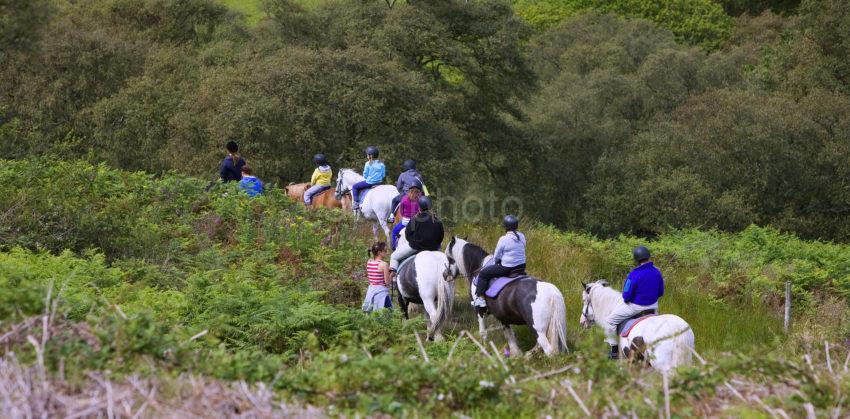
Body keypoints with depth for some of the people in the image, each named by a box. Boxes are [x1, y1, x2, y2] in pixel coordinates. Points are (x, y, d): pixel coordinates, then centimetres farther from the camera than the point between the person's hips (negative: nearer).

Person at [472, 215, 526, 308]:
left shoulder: (503, 239, -16)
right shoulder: (522, 237, 1)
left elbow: (497, 257, -7)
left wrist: (498, 260, 15)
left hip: (506, 268, -6)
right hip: (521, 267, 6)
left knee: (483, 273, 9)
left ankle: (480, 298, 7)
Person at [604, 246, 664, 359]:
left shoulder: (634, 275, -25)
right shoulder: (657, 272, -7)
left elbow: (626, 296, -19)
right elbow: (661, 292, 4)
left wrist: (627, 299, 4)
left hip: (635, 306, -6)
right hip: (653, 306, 6)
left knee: (610, 321, 9)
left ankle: (615, 350, 12)